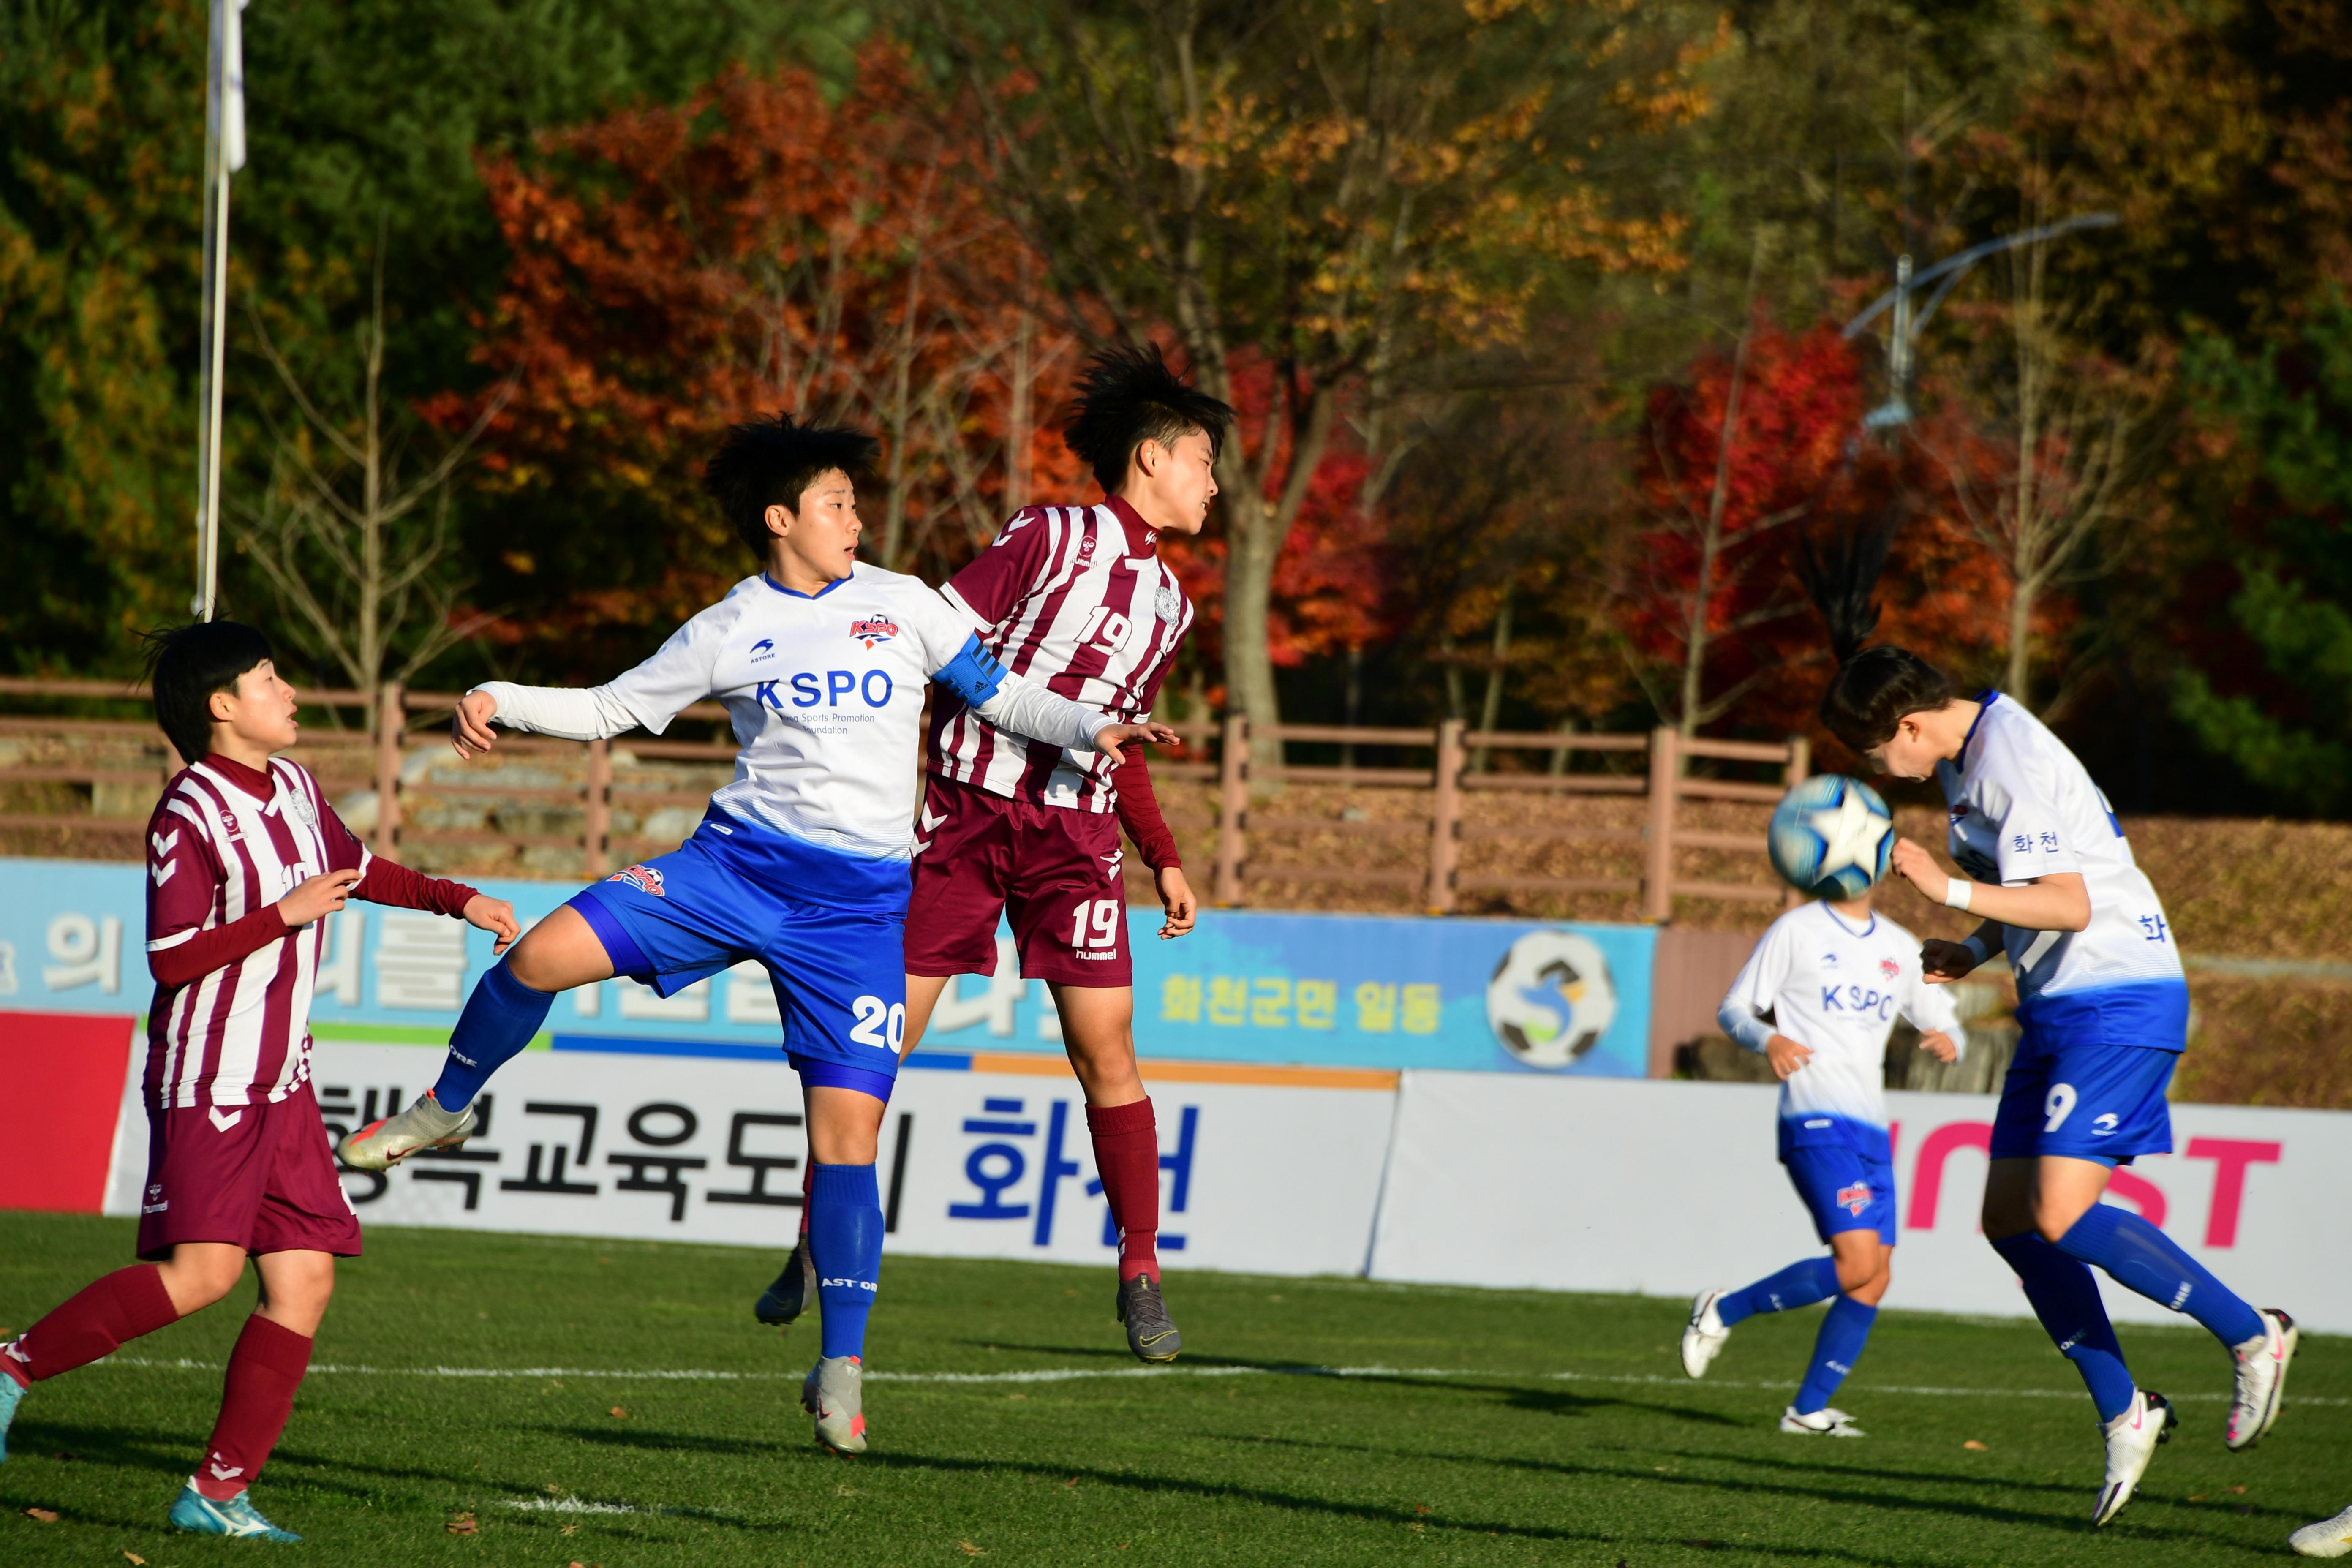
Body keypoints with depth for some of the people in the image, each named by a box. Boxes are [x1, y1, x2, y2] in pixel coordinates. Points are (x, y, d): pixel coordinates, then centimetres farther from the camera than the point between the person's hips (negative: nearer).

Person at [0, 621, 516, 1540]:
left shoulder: (294, 790, 11)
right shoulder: (189, 818, -14)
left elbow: (358, 871, 31)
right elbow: (173, 959, -19)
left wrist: (458, 901, 29)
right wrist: (286, 914, -19)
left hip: (281, 1085, 8)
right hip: (209, 1083, -8)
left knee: (304, 1278, -2)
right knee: (202, 1270, -20)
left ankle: (219, 1492, 0)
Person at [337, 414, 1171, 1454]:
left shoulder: (902, 607, 8)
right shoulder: (729, 631, 6)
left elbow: (995, 694, 15)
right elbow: (611, 710, 11)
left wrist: (1093, 730, -1)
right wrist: (498, 702, -4)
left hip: (860, 901, 0)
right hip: (738, 862, 0)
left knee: (847, 1128, -9)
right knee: (545, 954, -18)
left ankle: (841, 1370, 0)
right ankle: (445, 1111, 10)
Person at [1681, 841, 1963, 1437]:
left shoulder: (1899, 948, 16)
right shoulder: (1797, 931, 1)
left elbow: (1943, 1022, 22)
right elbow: (1734, 1009, 3)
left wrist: (1946, 1040, -3)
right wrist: (1767, 1040, -19)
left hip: (1870, 1127, 7)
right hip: (1815, 1119, -7)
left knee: (1875, 1277, 1)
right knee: (1855, 1263, -20)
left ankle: (1808, 1409, 9)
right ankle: (1724, 1311, -2)